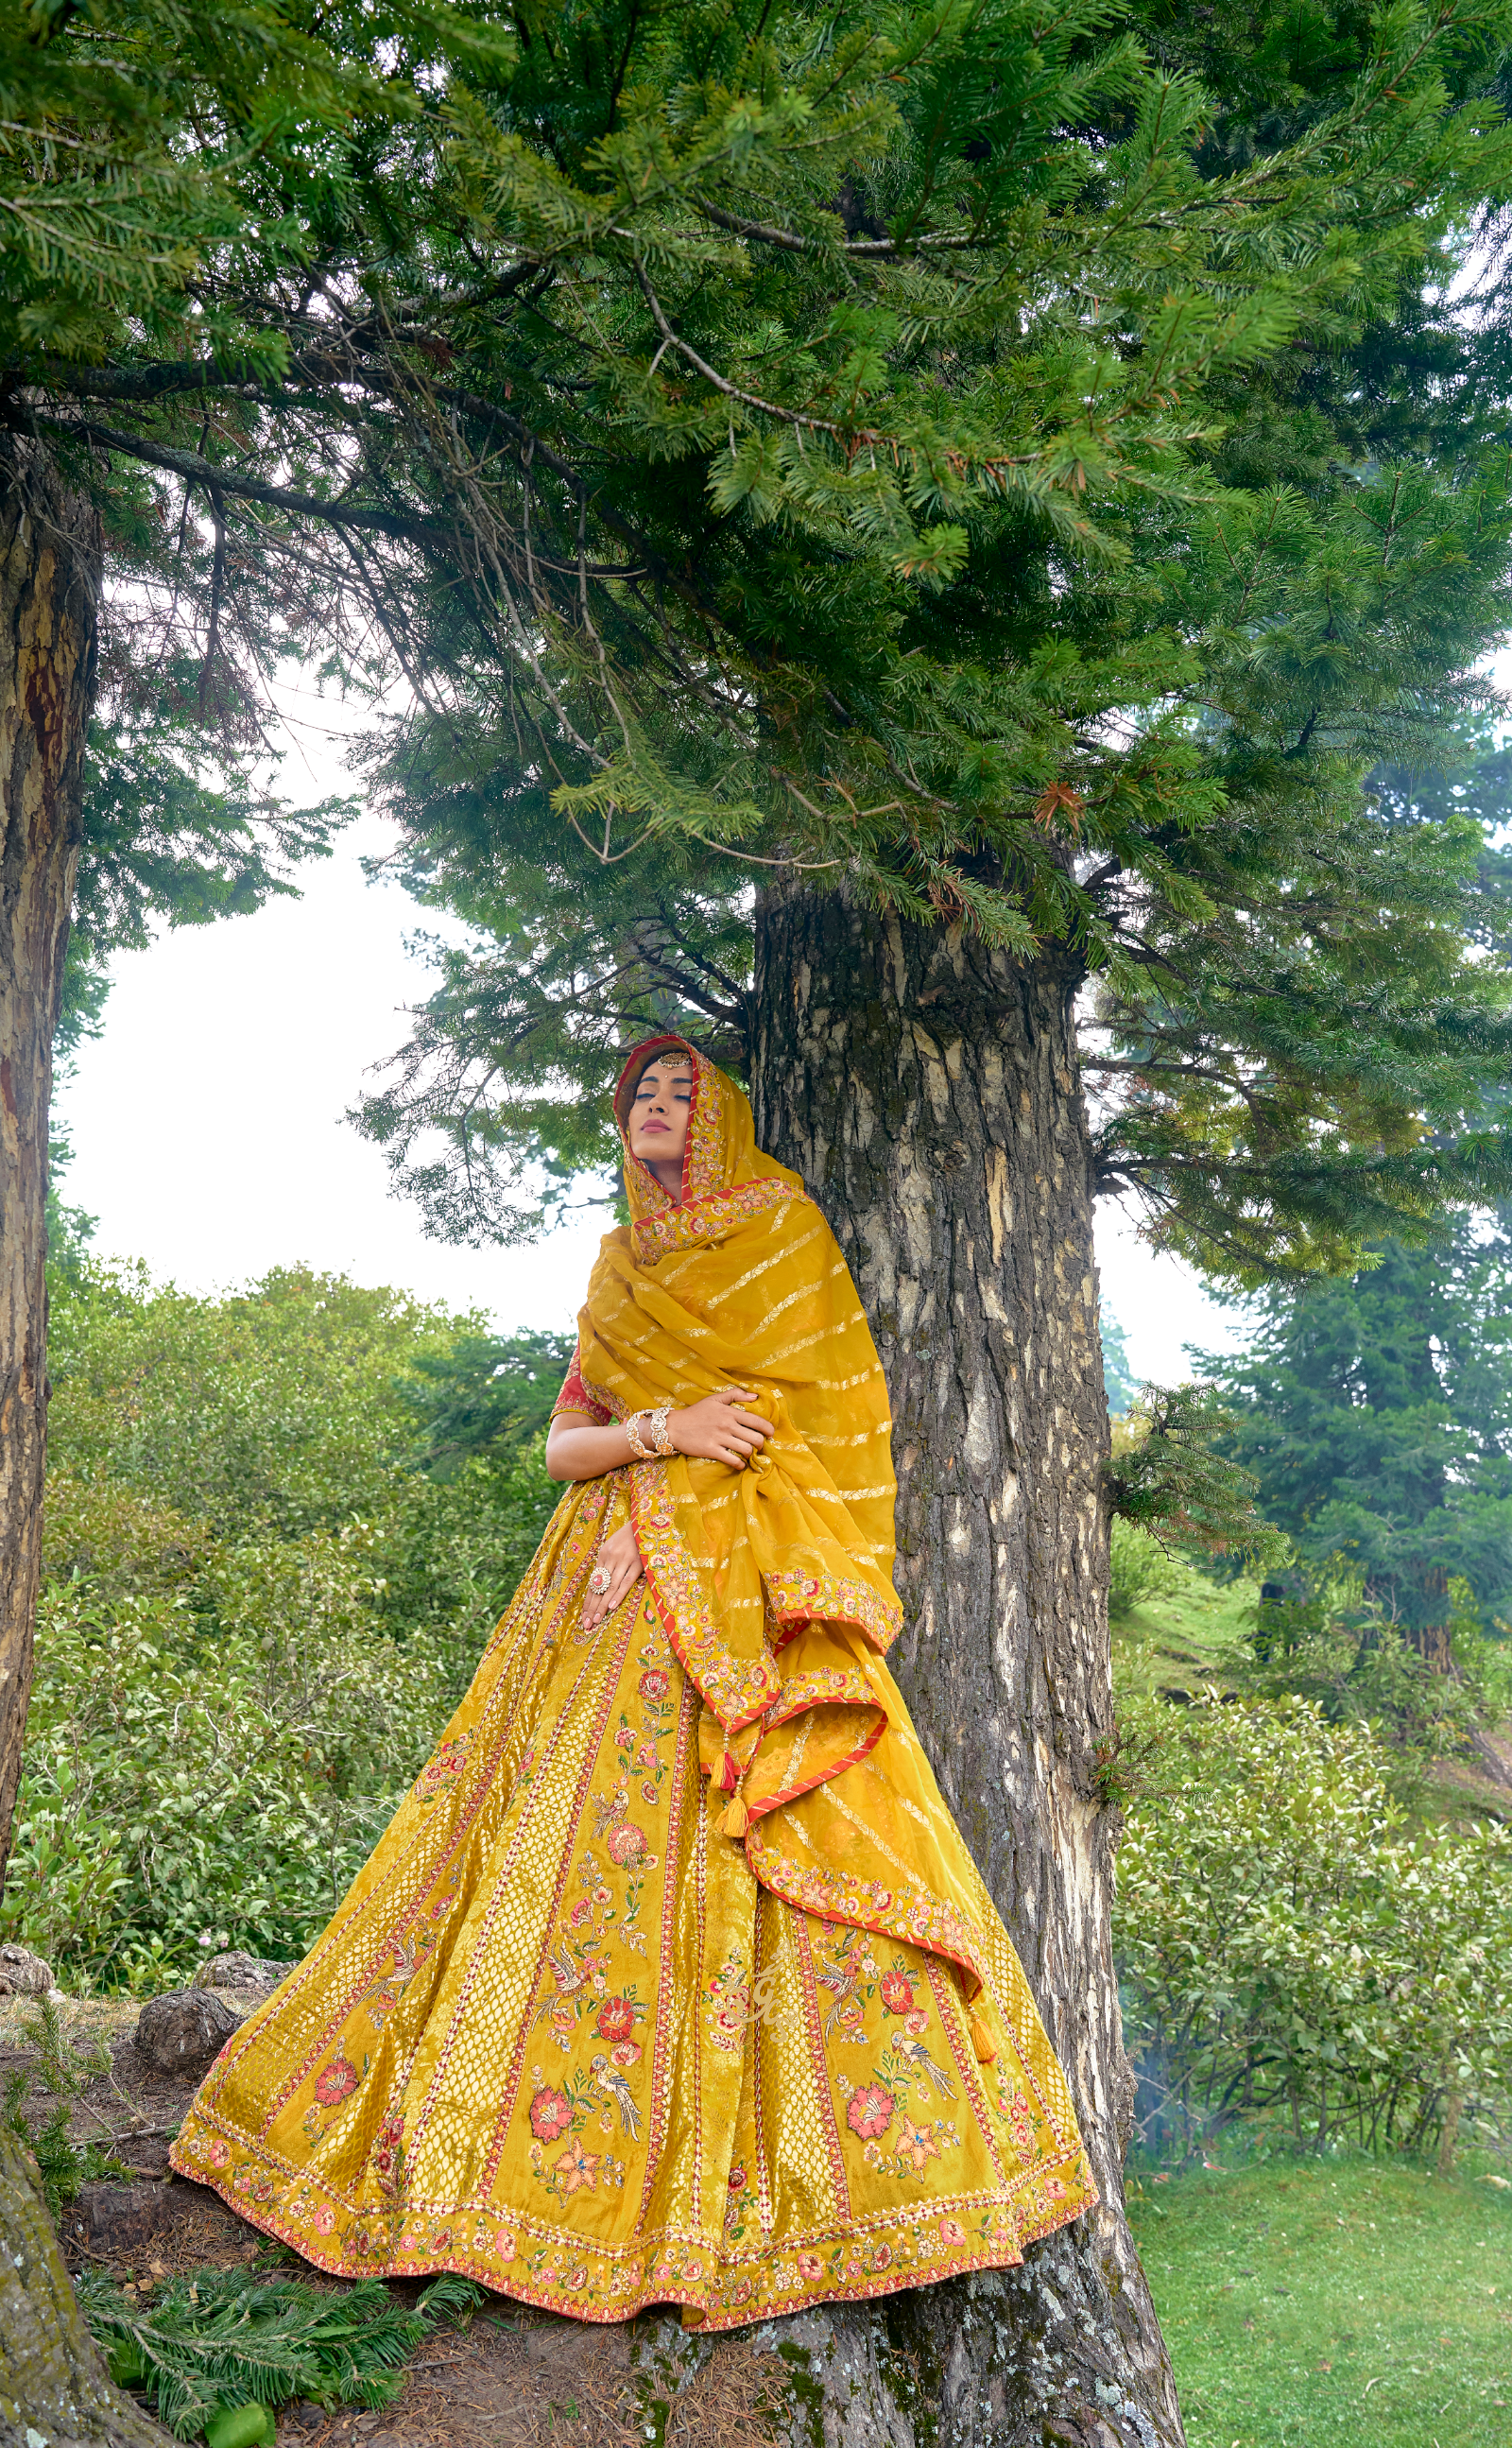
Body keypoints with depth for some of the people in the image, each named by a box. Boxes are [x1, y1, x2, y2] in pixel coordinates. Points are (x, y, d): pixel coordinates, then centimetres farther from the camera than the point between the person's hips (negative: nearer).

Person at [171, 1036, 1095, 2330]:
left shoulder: (779, 1227, 5)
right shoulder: (618, 1273, 20)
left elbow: (803, 1413, -5)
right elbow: (563, 1446, 13)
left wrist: (651, 1526, -12)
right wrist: (663, 1431, -9)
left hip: (733, 1588, -5)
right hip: (613, 1588, 5)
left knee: (742, 1850, -11)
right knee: (562, 1836, 3)